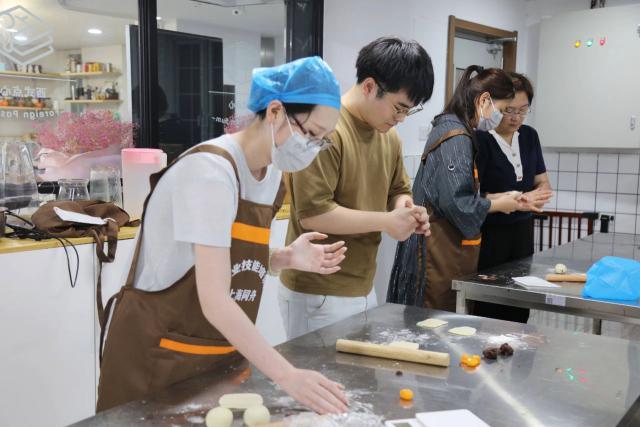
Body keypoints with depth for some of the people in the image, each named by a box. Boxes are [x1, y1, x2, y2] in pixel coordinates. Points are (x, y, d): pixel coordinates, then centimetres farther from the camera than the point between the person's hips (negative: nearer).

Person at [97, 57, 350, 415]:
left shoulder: (273, 175, 2)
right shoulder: (211, 169, -24)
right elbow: (214, 300, -29)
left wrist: (286, 258, -6)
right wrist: (286, 375, -32)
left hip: (224, 351, 8)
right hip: (160, 354, -7)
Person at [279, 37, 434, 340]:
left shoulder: (389, 135, 8)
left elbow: (398, 190, 21)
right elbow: (312, 213, -23)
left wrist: (405, 209, -3)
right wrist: (386, 221, -19)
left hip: (364, 290, 8)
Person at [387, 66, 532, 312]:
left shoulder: (450, 128, 14)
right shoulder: (456, 138, -16)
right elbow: (456, 204, -21)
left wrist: (499, 198, 12)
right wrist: (498, 204, -5)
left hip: (447, 249, 9)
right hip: (441, 253, -9)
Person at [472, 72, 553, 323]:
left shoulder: (529, 136, 7)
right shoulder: (480, 140, -13)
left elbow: (543, 182, 12)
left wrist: (538, 196, -12)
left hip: (522, 231, 6)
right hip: (489, 235, -6)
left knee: (519, 309, 10)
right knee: (488, 308, -1)